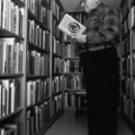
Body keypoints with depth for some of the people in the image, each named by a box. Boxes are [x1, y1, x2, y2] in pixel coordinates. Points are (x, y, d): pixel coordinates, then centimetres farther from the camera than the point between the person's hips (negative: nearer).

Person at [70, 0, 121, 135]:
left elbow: (112, 33, -17)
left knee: (105, 102, -4)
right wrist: (79, 38, 8)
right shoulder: (90, 17, 25)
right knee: (93, 101, 13)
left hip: (103, 59, -9)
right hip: (90, 61, 9)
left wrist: (85, 38, -15)